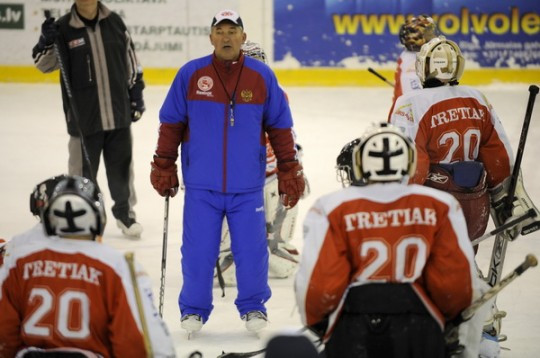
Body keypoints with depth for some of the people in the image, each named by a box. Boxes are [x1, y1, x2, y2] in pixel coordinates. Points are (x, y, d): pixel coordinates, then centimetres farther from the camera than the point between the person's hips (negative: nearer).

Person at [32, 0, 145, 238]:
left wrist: (136, 92, 8)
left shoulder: (114, 22, 1)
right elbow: (45, 65, -7)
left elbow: (130, 59, 9)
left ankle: (125, 211, 31)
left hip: (119, 114, 3)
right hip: (83, 117, -2)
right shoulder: (63, 28, -8)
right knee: (83, 168, 6)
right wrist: (46, 42, -26)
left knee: (121, 165, 13)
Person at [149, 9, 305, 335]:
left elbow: (280, 128, 6)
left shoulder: (262, 77, 0)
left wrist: (289, 173, 6)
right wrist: (163, 168, 4)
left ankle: (253, 307, 21)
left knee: (251, 248, 3)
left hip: (247, 186, 1)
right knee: (198, 250, 2)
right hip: (201, 185, 0)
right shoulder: (190, 75, -3)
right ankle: (193, 309, 18)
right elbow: (171, 125, 4)